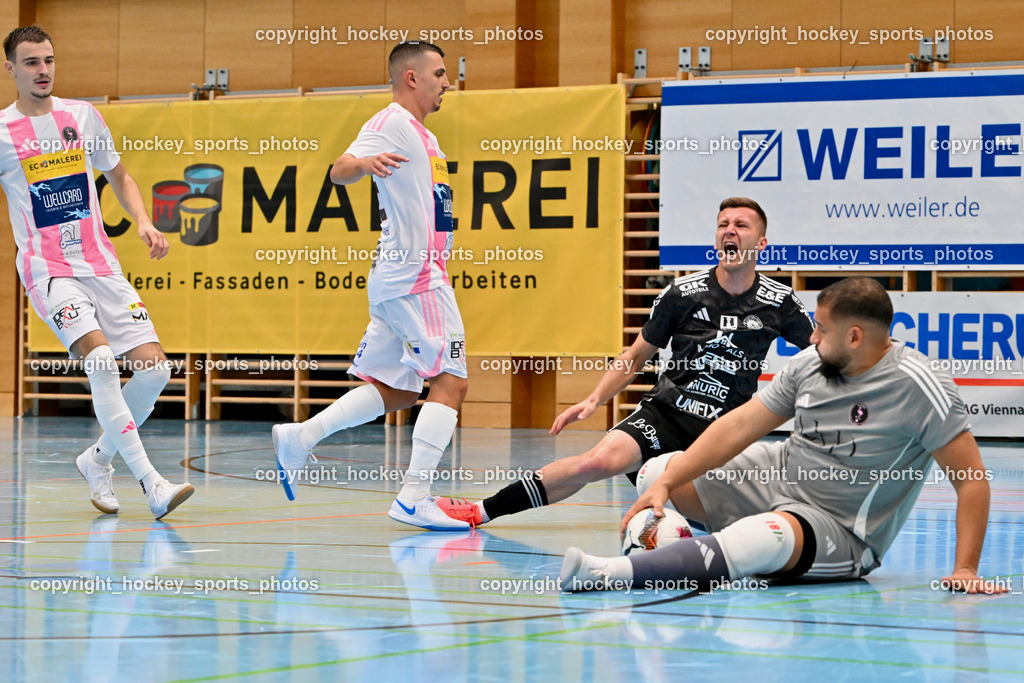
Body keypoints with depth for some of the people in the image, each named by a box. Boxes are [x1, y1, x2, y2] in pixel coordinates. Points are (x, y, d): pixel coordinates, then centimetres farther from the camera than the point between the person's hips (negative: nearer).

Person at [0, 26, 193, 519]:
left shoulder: (82, 116, 10)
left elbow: (118, 176, 22)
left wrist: (143, 221, 6)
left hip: (99, 263, 5)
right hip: (48, 269, -5)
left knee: (152, 365, -6)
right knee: (100, 356, -27)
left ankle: (98, 459, 18)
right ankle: (150, 483, -29)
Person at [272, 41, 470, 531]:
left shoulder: (423, 136, 21)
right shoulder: (390, 124, -9)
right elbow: (339, 171, -24)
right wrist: (363, 162, -46)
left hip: (397, 279, 10)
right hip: (414, 275, -10)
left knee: (394, 390, 12)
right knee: (450, 380, -13)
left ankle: (299, 437, 10)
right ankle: (414, 499, -17)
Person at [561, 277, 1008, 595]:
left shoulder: (918, 387, -19)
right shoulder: (808, 365, -1)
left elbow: (971, 477, -18)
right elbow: (739, 426, -1)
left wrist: (965, 569, -26)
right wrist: (665, 484, -10)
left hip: (838, 533, -8)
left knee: (770, 537, -41)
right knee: (657, 472, 4)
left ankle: (616, 574, -49)